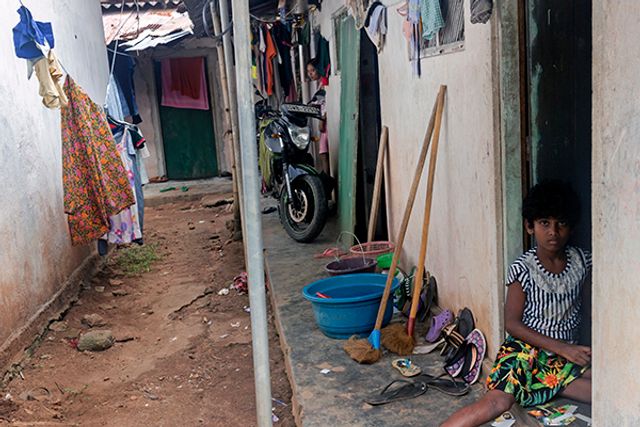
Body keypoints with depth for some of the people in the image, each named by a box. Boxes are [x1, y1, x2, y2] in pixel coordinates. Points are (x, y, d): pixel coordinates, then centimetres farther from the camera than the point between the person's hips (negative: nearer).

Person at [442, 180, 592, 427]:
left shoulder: (582, 261, 2)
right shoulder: (523, 269, -9)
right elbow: (512, 324, -9)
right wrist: (562, 348, -15)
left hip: (567, 355, 5)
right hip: (525, 349, -5)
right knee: (498, 401, -29)